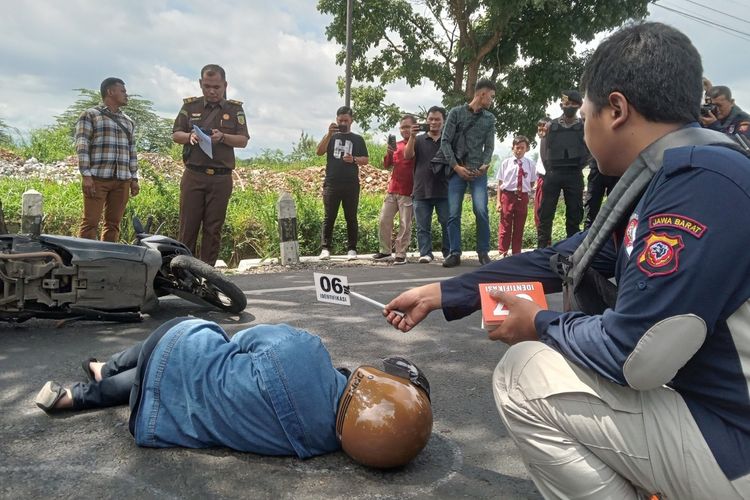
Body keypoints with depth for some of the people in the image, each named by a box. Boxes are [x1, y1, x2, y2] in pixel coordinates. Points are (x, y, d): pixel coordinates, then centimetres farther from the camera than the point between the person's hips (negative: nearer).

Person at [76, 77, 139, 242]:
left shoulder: (128, 122, 23)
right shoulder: (90, 115, 5)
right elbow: (82, 146, -4)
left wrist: (134, 179, 13)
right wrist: (86, 175, -13)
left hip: (123, 180, 5)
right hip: (97, 178, -5)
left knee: (113, 223, 4)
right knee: (90, 222, -7)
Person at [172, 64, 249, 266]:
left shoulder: (235, 109, 9)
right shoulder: (190, 106, 12)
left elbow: (243, 141, 3)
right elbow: (175, 135, 12)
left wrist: (222, 137, -15)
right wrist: (189, 136, -10)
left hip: (221, 177, 0)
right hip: (193, 175, 0)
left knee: (213, 228, 2)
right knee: (188, 226, -2)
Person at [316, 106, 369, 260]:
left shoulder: (357, 139, 13)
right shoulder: (331, 137, 13)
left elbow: (366, 160, 8)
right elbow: (319, 152, -3)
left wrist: (353, 159, -12)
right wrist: (329, 134, -13)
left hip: (351, 185, 0)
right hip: (331, 184, 0)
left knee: (351, 218, 3)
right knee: (329, 217, -1)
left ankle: (351, 249, 8)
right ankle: (325, 248, 2)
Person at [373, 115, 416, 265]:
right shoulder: (397, 145, 13)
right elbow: (386, 165, 13)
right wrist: (389, 152, -4)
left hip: (408, 191, -6)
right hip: (392, 189, 6)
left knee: (405, 224, -2)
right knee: (384, 220, 6)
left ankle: (401, 254, 5)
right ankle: (385, 250, 18)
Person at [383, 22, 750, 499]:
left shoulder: (703, 181, -25)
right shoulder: (663, 181, 6)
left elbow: (632, 354, -29)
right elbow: (557, 261, 9)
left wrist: (541, 324, -8)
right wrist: (440, 294, 11)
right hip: (709, 401, 9)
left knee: (523, 376, -10)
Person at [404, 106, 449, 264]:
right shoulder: (418, 140, 12)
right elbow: (407, 155, -3)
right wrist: (412, 136, -15)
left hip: (444, 191, -1)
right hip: (421, 191, 1)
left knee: (448, 224, 2)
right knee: (423, 227, 1)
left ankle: (448, 252, 11)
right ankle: (425, 253, 6)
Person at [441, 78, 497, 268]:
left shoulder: (489, 118, 11)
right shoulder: (456, 113, 2)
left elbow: (489, 146, 10)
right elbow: (445, 142, -1)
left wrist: (485, 165, -10)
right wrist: (456, 166, -9)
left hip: (478, 172, 1)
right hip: (457, 170, -1)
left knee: (481, 211, -12)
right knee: (453, 214, -3)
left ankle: (483, 252, -1)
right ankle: (454, 253, 6)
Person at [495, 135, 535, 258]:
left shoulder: (530, 164, 2)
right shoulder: (506, 163, -1)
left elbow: (532, 183, 11)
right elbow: (500, 183, -1)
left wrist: (527, 191, -5)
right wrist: (498, 201, -5)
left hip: (523, 197, 2)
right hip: (508, 195, -2)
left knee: (519, 227, 10)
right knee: (505, 226, 2)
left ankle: (516, 253, 21)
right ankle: (502, 252, 11)